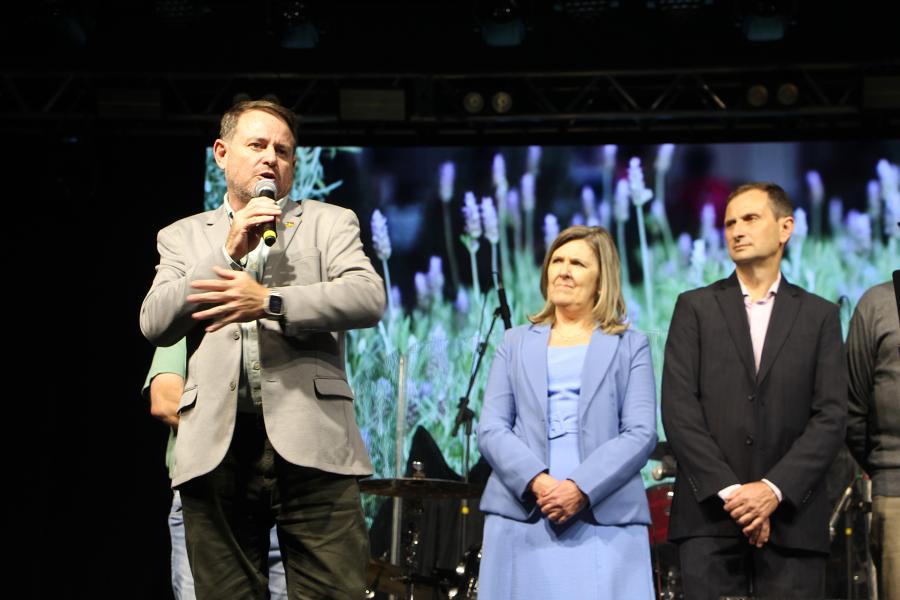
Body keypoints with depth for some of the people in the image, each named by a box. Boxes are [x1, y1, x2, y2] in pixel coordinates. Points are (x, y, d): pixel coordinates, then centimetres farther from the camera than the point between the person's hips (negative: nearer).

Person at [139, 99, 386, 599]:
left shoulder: (330, 222, 14)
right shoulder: (184, 236, 19)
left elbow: (369, 297, -3)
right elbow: (155, 324, 5)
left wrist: (270, 302, -16)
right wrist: (230, 252, -4)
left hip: (310, 441, -1)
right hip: (216, 447, 2)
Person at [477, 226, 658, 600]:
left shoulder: (630, 346, 13)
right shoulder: (517, 343, 18)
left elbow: (640, 433, 1)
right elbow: (491, 429, 8)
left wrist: (581, 488, -14)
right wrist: (537, 482, -11)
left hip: (607, 521, -2)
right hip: (522, 516, 2)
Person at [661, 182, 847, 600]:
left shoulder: (819, 316, 11)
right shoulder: (695, 308, 10)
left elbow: (831, 417, 2)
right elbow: (678, 409, 0)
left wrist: (774, 488, -11)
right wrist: (729, 491, -10)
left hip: (791, 516, 0)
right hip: (709, 517, 0)